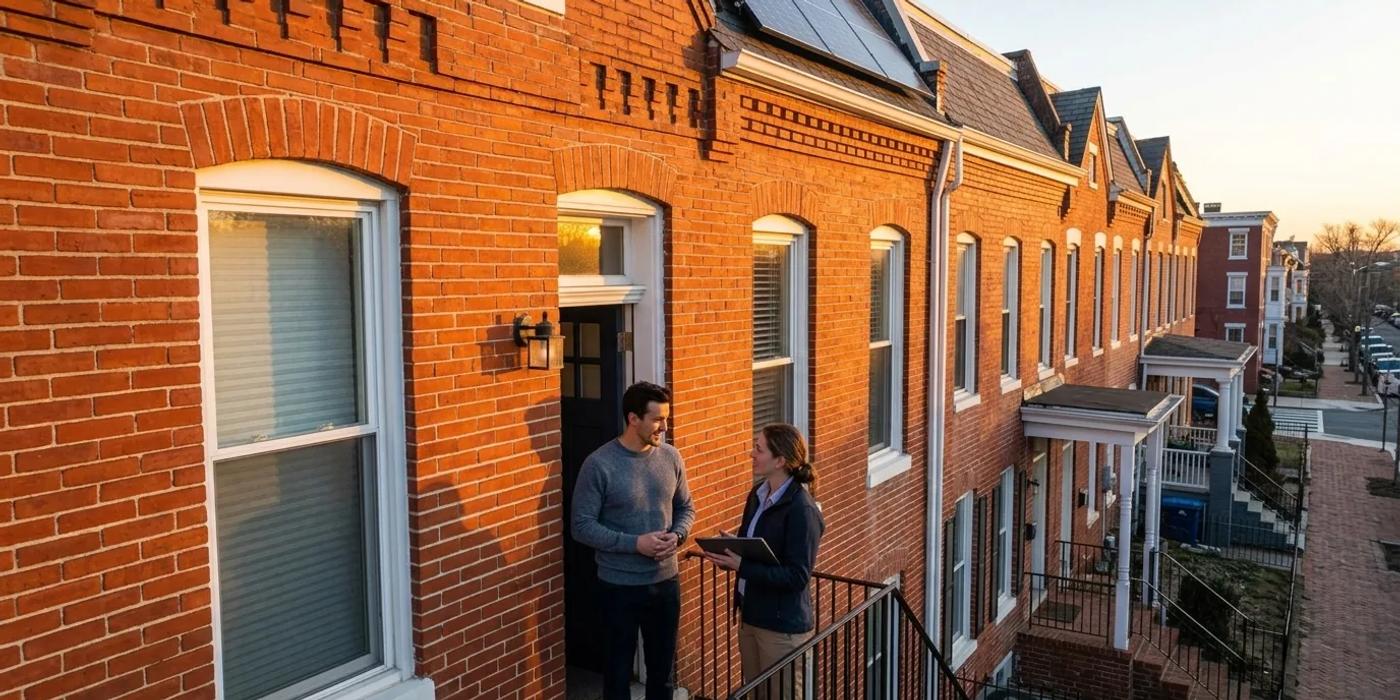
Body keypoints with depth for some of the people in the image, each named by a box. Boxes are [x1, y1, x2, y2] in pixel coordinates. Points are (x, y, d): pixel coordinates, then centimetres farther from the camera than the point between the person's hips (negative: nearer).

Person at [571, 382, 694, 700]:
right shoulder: (599, 464, -16)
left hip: (665, 581, 4)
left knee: (663, 669, 18)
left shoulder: (671, 457, -1)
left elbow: (686, 508, 10)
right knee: (619, 671, 11)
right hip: (619, 586, -4)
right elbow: (582, 526, -15)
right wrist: (635, 543, -22)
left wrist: (677, 536, -11)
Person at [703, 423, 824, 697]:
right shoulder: (758, 494, 3)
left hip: (782, 625, -8)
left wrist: (742, 567, -28)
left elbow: (797, 576, -23)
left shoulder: (801, 509, -22)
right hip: (751, 615, 8)